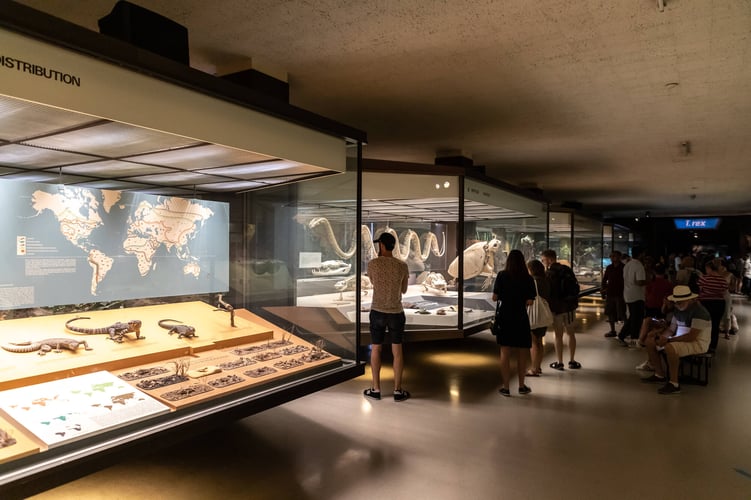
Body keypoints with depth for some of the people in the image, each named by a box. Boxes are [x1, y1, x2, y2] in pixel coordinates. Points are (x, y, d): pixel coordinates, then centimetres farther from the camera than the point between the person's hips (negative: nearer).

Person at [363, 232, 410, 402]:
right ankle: (398, 391, 12)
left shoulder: (372, 264, -7)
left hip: (377, 312, -1)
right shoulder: (402, 266, -4)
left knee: (376, 349, 10)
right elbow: (404, 290, 9)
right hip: (396, 313, 1)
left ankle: (376, 389, 15)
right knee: (397, 350, 8)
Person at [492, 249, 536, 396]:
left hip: (505, 317, 0)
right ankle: (522, 386, 24)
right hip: (521, 318, 0)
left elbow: (495, 298, -7)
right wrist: (520, 300, 10)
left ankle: (505, 387, 9)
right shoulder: (528, 279, -6)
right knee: (522, 354, 14)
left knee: (505, 353, 7)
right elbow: (529, 302, -9)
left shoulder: (502, 276, -6)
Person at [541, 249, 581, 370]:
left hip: (557, 307, -5)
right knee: (571, 333, 15)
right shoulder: (567, 270, 5)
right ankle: (572, 361, 19)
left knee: (558, 335, 5)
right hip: (570, 306, 5)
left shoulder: (549, 274, -14)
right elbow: (576, 287, 12)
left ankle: (559, 362, 10)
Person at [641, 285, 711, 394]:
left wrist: (668, 340, -25)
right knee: (650, 341, 2)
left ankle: (674, 384, -24)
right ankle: (659, 374, 12)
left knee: (670, 347, -36)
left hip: (698, 343, -9)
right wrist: (661, 335, -11)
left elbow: (692, 336, -27)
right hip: (680, 339, 9)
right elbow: (671, 329, 11)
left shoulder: (699, 311, -22)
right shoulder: (678, 309, 6)